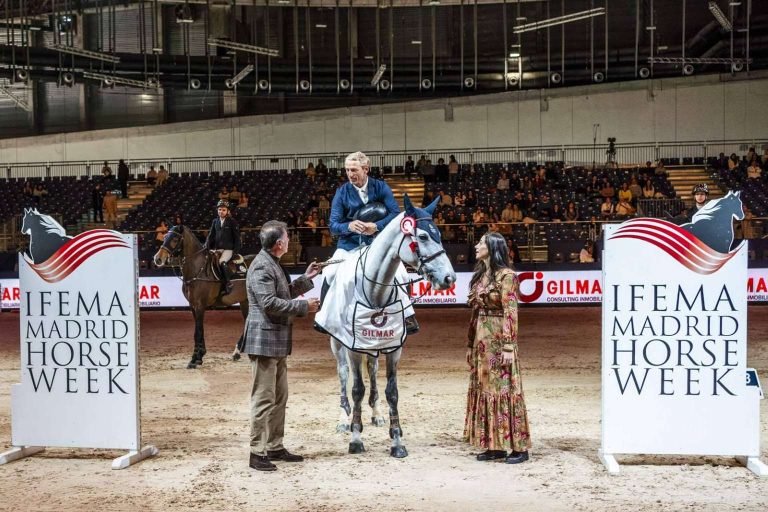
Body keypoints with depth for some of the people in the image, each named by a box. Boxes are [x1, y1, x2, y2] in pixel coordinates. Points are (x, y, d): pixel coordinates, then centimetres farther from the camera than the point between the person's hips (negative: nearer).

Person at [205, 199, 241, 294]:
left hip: (228, 249, -6)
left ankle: (228, 283, -25)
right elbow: (211, 235, 14)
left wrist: (236, 251, -7)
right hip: (216, 249, 6)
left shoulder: (232, 222, 0)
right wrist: (207, 247, -1)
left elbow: (237, 237, 0)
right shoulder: (215, 221, 13)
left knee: (222, 261, -31)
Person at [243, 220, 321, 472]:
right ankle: (257, 453, 0)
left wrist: (306, 279, 23)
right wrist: (304, 306, -18)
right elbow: (270, 303, -24)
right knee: (264, 398, -6)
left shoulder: (272, 264, 17)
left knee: (280, 397, 16)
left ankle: (275, 447, 25)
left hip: (277, 342, 11)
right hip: (264, 341, -11)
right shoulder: (261, 267, -16)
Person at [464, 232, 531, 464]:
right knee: (483, 390, 9)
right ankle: (493, 445, 16)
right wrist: (470, 344, 15)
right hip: (481, 341, 8)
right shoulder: (480, 275, 14)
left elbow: (510, 313, -14)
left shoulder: (506, 276, -10)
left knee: (503, 390, -5)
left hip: (498, 340, -8)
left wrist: (508, 347, -19)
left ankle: (518, 447, 2)